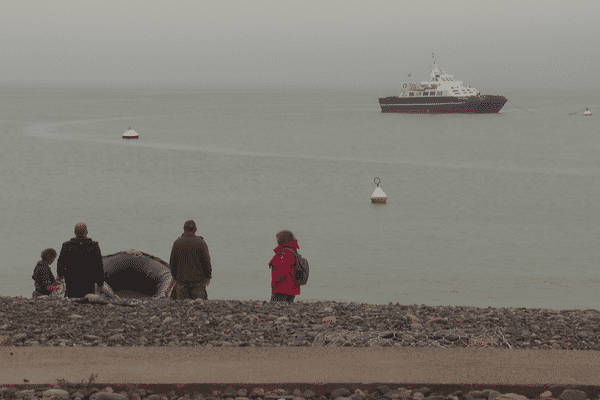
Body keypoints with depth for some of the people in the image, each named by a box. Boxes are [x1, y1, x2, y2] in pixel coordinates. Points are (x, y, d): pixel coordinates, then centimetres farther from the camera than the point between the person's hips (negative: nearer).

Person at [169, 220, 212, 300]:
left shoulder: (177, 243, 0)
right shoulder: (200, 243, -5)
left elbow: (172, 262, 4)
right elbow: (206, 261, -3)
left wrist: (175, 276, 16)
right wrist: (208, 276, 9)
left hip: (181, 279, 1)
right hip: (198, 280, -1)